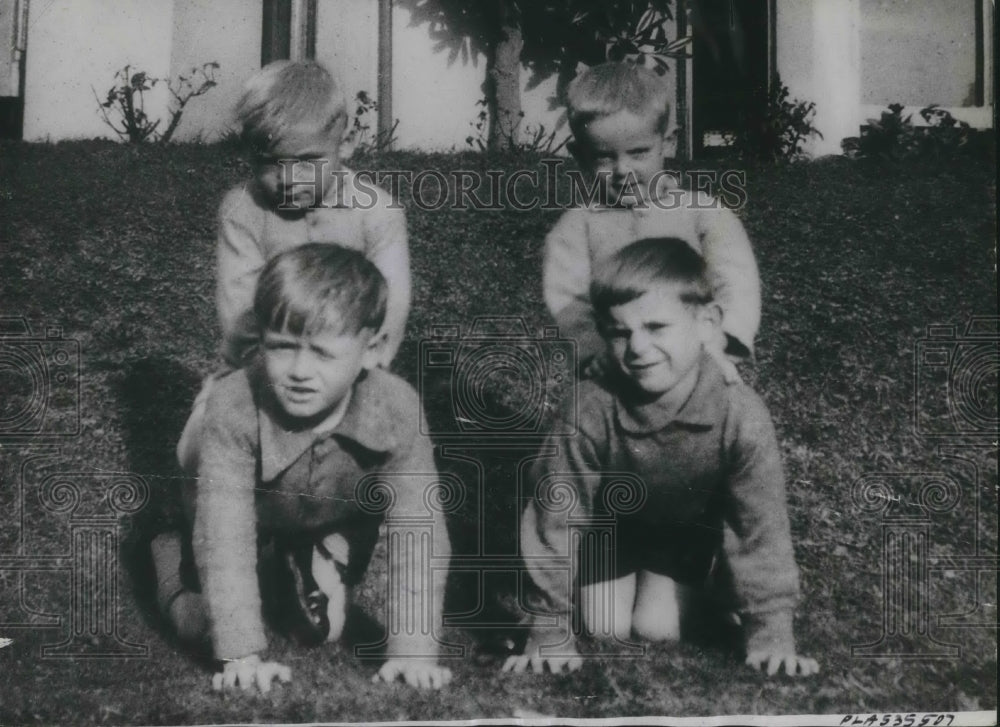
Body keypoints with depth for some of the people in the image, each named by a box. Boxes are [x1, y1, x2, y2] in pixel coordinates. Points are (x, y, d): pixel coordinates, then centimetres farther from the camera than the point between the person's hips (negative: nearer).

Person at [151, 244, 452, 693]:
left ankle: (288, 573, 32)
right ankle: (169, 550, 32)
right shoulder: (233, 408, -41)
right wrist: (241, 654, -41)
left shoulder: (396, 412, -37)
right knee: (196, 624, -1)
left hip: (337, 520, 2)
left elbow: (417, 533, -32)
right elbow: (224, 535, -38)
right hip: (250, 515, -1)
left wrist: (414, 650, -36)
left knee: (320, 631, -1)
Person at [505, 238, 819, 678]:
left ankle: (704, 578, 24)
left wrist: (770, 632, -21)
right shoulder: (592, 411, -37)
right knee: (606, 627, -2)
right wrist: (550, 630, -20)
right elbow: (558, 518, -26)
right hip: (613, 520, 0)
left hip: (692, 529, 0)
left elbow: (760, 527, -24)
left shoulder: (741, 416, -36)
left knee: (657, 628, -7)